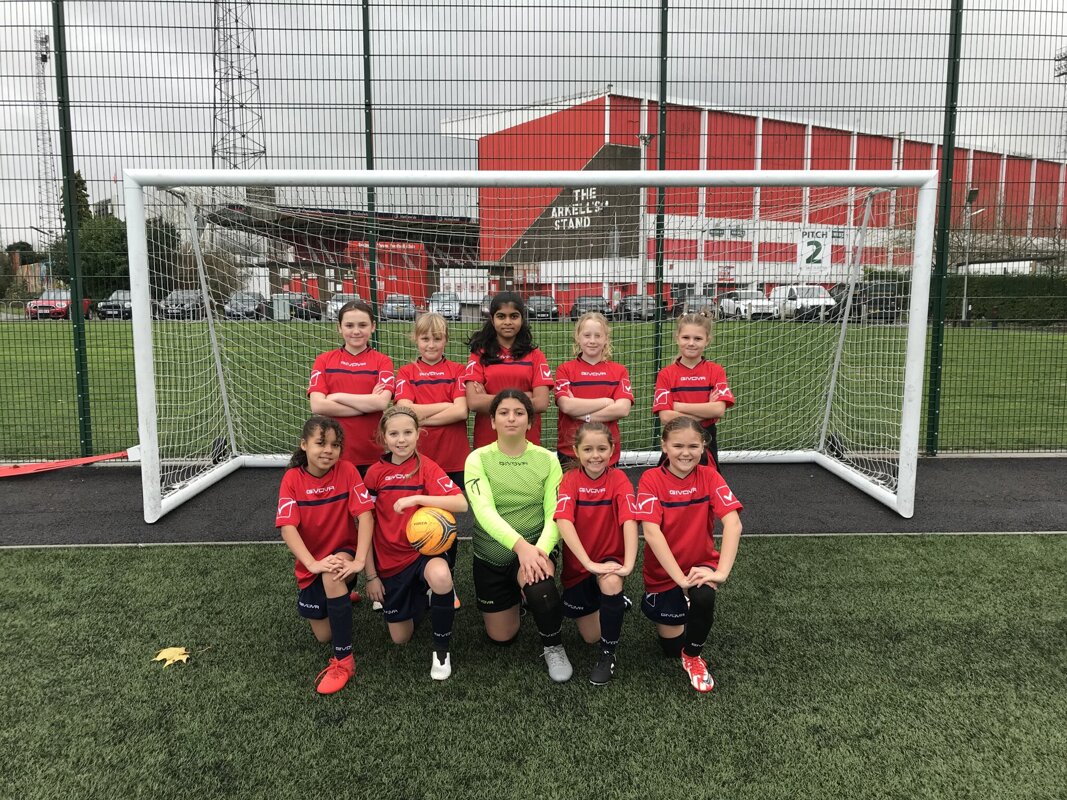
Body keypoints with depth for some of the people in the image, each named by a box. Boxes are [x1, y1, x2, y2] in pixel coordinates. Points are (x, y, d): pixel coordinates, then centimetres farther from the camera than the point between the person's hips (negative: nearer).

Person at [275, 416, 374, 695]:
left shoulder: (347, 470, -15)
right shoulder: (292, 478, -12)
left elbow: (365, 516, -22)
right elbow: (287, 527, -21)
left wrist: (359, 561, -34)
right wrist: (313, 563, -34)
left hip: (343, 553, -2)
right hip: (310, 564, 3)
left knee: (332, 576, -37)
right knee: (323, 635, 7)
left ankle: (344, 661, -23)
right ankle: (342, 595, 42)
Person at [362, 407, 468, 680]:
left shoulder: (427, 467, -10)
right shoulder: (375, 473, -5)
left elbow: (461, 503, -25)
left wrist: (417, 498, -34)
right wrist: (371, 575, 0)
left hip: (424, 551, -2)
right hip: (389, 561, 3)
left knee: (441, 576, -38)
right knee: (400, 638, 8)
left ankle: (441, 650, -14)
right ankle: (417, 598, 41)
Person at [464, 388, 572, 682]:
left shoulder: (547, 459, -6)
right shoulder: (478, 459, -10)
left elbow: (555, 514, -12)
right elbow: (484, 511, -23)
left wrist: (541, 549, -32)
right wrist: (520, 545, -39)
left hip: (533, 549, -1)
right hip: (490, 556, 1)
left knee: (539, 582, -36)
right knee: (501, 638, 9)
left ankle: (554, 647, -5)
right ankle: (512, 598, 43)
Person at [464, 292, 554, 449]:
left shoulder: (535, 356, 6)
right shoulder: (479, 355, 3)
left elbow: (541, 403, -6)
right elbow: (474, 402, -10)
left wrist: (489, 400, -9)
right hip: (486, 442, -1)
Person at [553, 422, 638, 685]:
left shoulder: (618, 480, -13)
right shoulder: (570, 480, -13)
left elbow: (629, 521, -26)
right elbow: (564, 523, -26)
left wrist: (628, 563, -40)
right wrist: (590, 563, -35)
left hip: (610, 558, -1)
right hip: (577, 564, 1)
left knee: (611, 582, -37)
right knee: (591, 636, 6)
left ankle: (608, 655, -14)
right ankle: (615, 604, 40)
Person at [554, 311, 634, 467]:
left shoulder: (619, 371, 5)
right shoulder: (565, 369, 2)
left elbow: (623, 409, -9)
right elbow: (566, 406, -12)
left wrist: (584, 416, -13)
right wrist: (606, 402, -9)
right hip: (569, 450, -1)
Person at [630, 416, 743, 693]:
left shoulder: (709, 477, -11)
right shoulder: (651, 479, -16)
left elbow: (733, 523, -22)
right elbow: (651, 533, -25)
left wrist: (721, 572, -35)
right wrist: (680, 578, -32)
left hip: (701, 564, 0)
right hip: (663, 571, 0)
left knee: (703, 598, -33)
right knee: (672, 646, 5)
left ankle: (693, 656, -2)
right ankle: (656, 603, 39)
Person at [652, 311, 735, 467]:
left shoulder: (716, 371, 0)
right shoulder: (666, 374, -2)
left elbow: (719, 409, -14)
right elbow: (665, 417, -13)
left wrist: (679, 406, -14)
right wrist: (706, 411, -13)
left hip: (706, 441, 0)